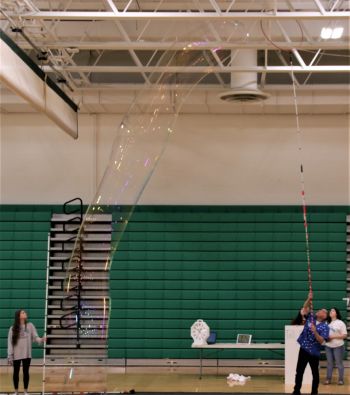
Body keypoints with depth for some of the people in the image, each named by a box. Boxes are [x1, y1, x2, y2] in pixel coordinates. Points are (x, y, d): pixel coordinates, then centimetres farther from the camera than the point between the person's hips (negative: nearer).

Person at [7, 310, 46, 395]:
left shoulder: (30, 326, 0)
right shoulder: (13, 328, -4)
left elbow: (35, 337, -2)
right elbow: (10, 342, -3)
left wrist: (41, 340, -24)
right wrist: (10, 356, -6)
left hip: (27, 354, 1)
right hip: (16, 355, -1)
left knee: (26, 372, 7)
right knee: (16, 372, 9)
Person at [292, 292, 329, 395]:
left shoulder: (325, 327, -9)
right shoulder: (310, 318, 3)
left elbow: (321, 341, -17)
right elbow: (305, 308, -2)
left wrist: (314, 331, -29)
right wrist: (309, 299, -18)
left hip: (314, 352, -4)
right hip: (304, 349, 4)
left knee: (315, 373, 9)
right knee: (299, 372, 7)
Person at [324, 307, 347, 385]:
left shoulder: (340, 323, -7)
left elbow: (345, 335, -12)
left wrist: (333, 336, -18)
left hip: (338, 346, -5)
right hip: (328, 346, 5)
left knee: (339, 363, 2)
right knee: (329, 363, 9)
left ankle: (341, 379, 10)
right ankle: (328, 379, 15)